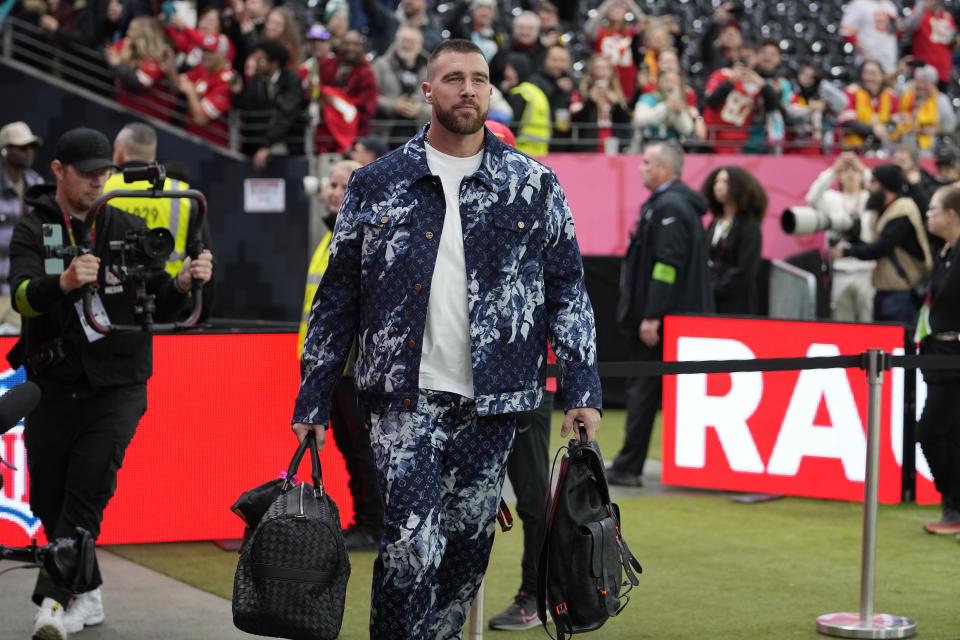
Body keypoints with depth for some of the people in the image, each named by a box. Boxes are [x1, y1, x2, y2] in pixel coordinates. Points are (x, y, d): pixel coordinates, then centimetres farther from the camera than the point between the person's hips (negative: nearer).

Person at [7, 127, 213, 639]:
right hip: (53, 383, 1)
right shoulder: (32, 231, 0)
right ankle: (86, 597, 24)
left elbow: (160, 306, 4)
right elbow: (23, 297, -18)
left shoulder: (129, 229, 5)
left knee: (86, 493, -14)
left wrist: (183, 282, -18)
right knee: (49, 499, 7)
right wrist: (62, 283, -39)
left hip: (116, 387, -1)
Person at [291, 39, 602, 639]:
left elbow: (569, 291, 9)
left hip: (490, 405, 2)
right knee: (412, 544, -15)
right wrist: (312, 402, 6)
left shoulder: (534, 185, 7)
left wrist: (583, 391, 0)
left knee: (467, 549, 6)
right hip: (405, 400, -1)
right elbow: (337, 298, 10)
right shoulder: (377, 184, 6)